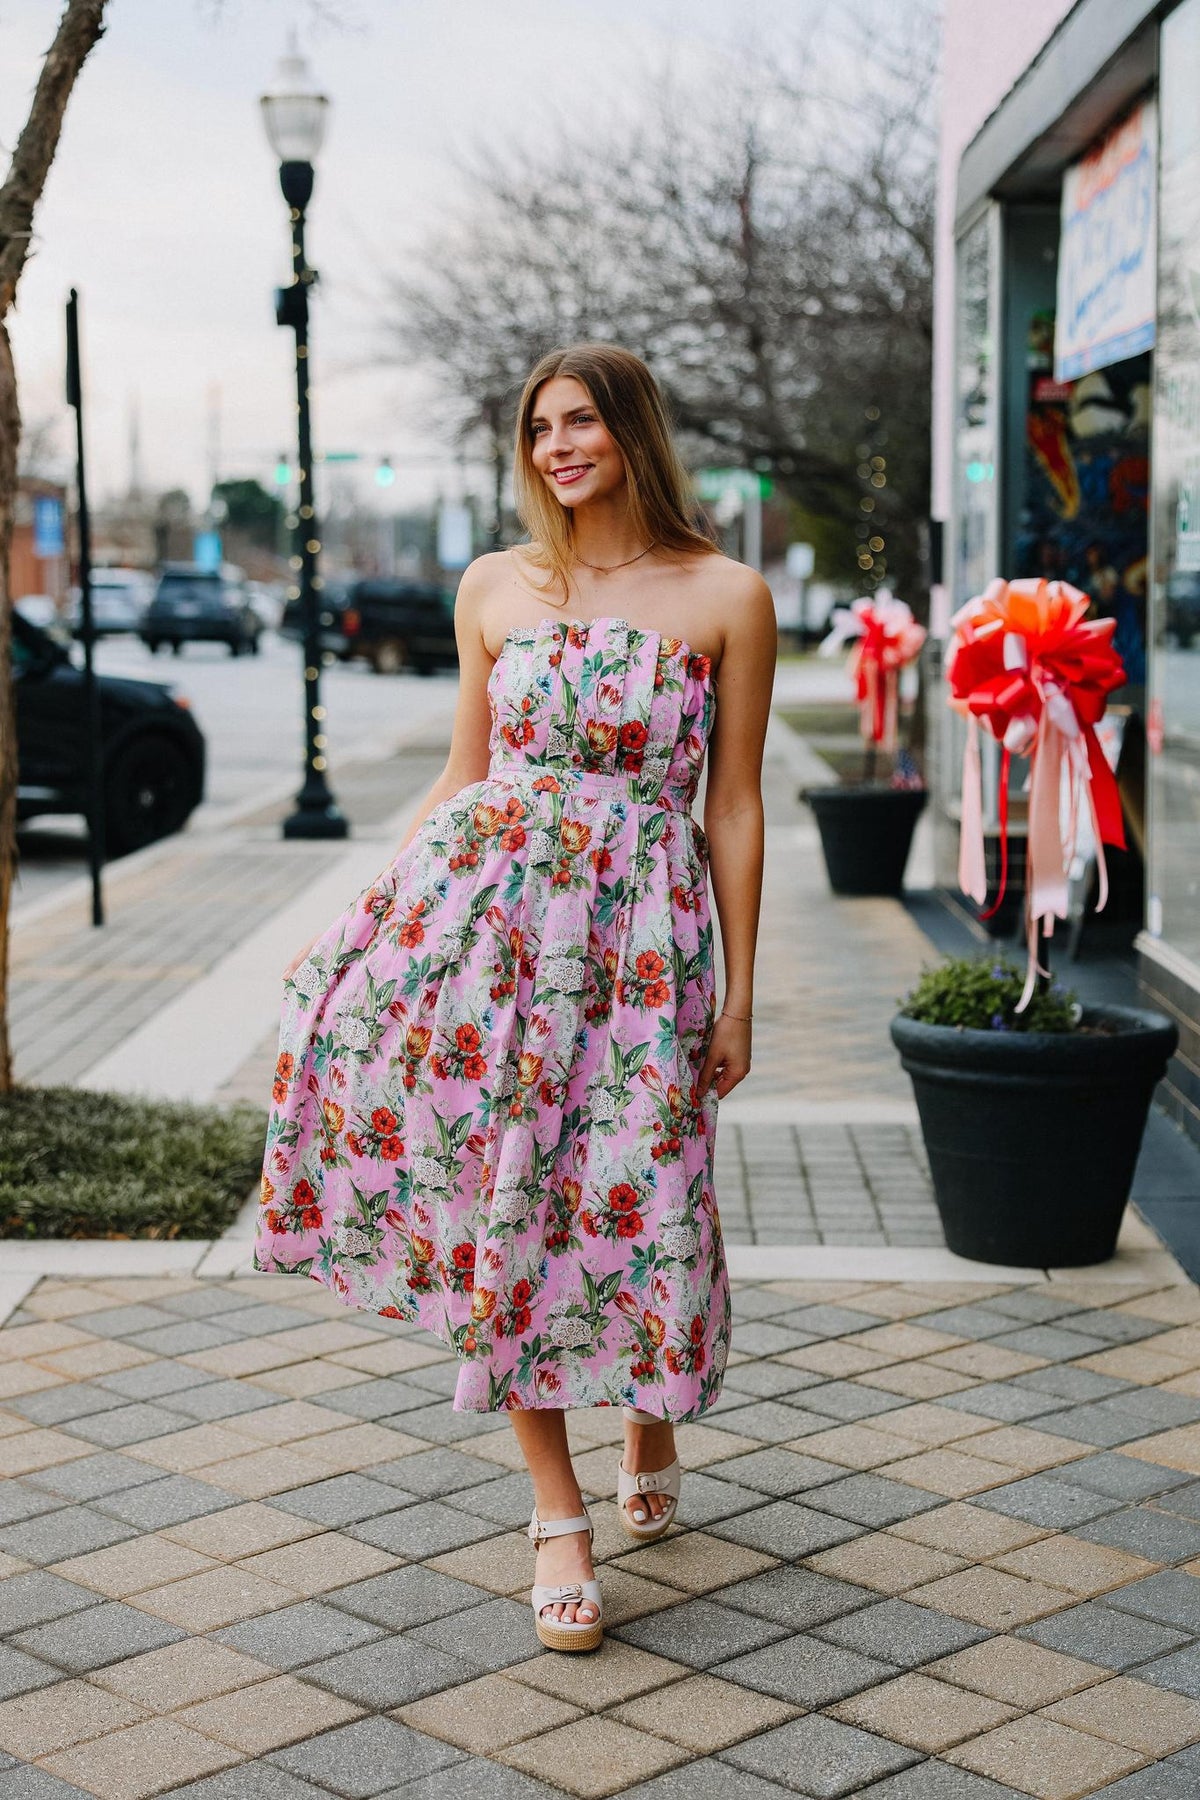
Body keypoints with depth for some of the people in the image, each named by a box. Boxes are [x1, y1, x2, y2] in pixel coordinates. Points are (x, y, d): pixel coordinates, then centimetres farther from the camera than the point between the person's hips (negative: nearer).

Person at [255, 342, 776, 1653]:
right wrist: (368, 905, 8)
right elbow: (464, 774, 15)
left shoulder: (726, 597, 1)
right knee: (500, 1197, -3)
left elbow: (734, 806, 2)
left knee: (633, 1193, -1)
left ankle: (650, 1415, 33)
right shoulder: (495, 588, 9)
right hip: (486, 894, 2)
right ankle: (557, 1509, 8)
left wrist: (739, 995, 1)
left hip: (642, 927, -2)